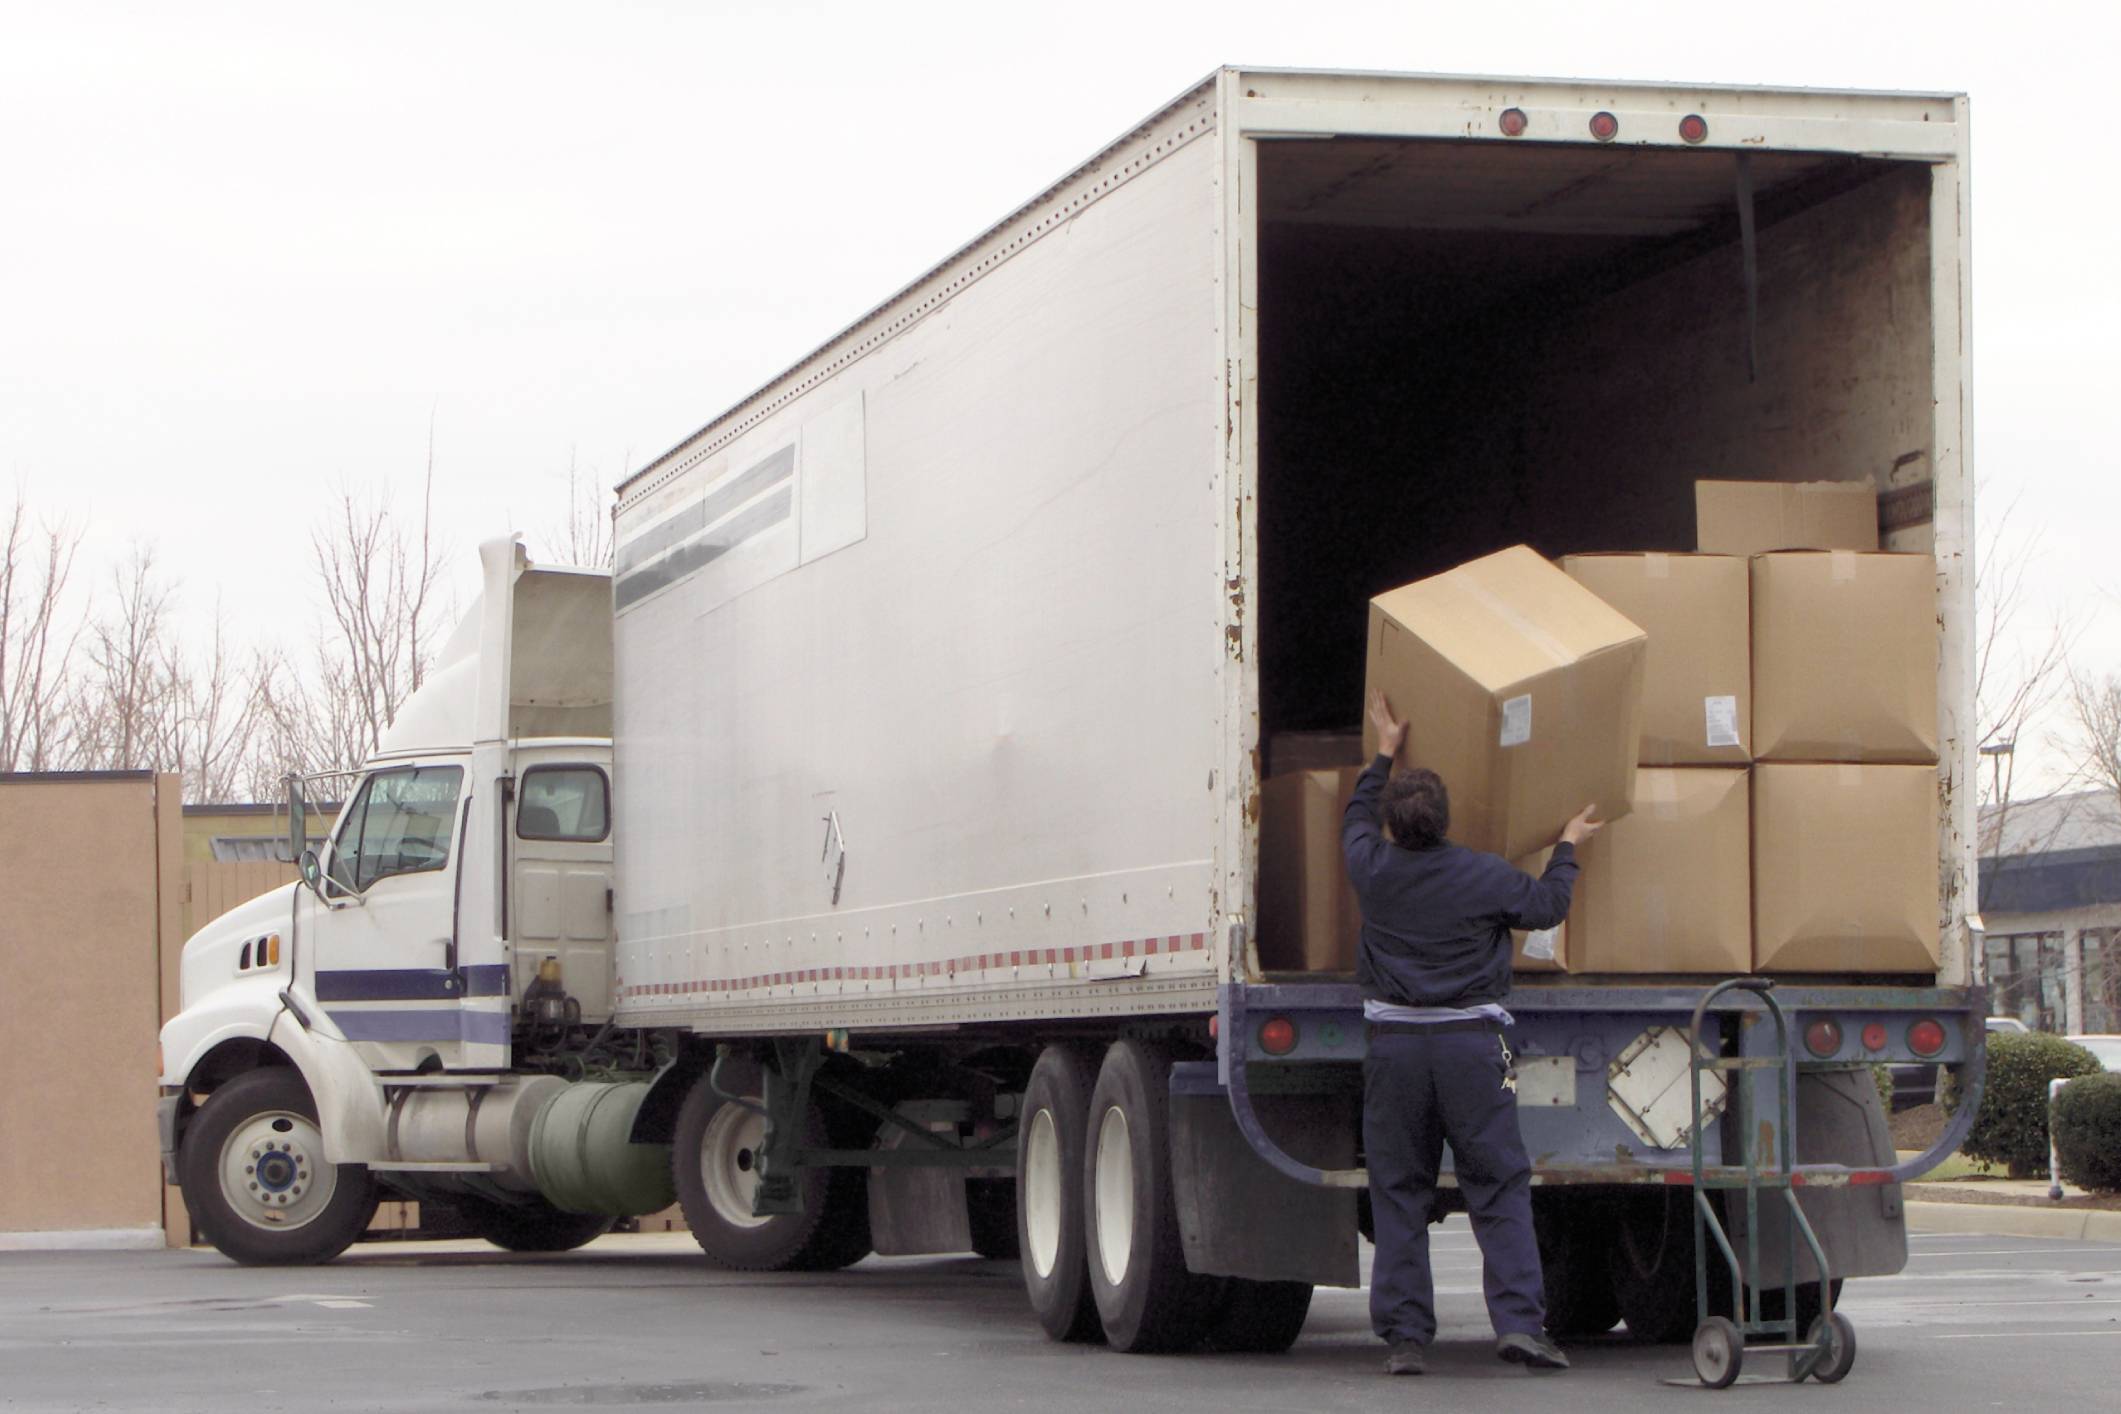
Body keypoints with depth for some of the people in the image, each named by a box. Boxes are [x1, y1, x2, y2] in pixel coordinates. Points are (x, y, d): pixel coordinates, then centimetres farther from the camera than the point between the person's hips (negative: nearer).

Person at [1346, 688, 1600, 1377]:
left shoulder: (1372, 870, 0)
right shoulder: (1483, 877, -6)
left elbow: (1356, 822, 23)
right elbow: (1547, 905, 10)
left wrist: (1385, 752, 35)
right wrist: (1568, 847, 26)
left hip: (1393, 1043, 2)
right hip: (1471, 1044, -2)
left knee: (1399, 1192, 6)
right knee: (1499, 1188, 3)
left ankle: (1404, 1334, 2)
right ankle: (1519, 1321, -7)